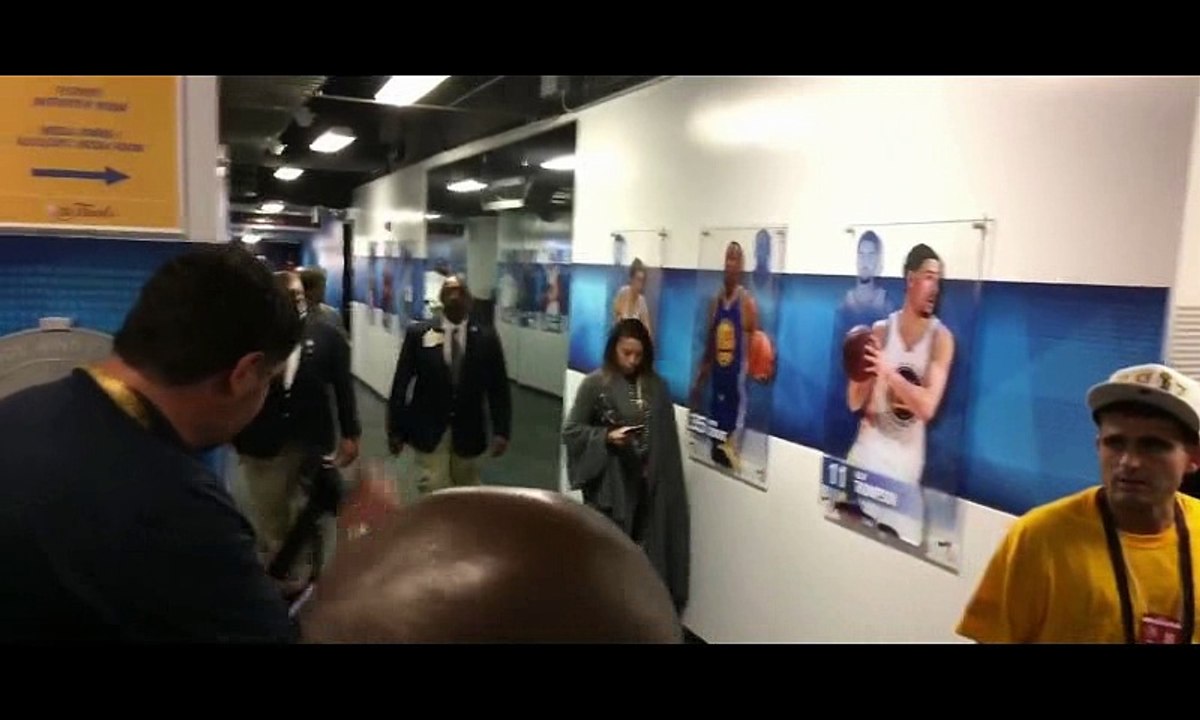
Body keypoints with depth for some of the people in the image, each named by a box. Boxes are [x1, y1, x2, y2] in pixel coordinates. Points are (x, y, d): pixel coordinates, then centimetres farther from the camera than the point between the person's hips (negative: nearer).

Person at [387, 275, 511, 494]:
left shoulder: (486, 338, -2)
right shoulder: (418, 334, -3)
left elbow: (499, 387, 0)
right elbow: (401, 383, 0)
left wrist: (501, 431, -7)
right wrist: (396, 430, -1)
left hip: (468, 431, 1)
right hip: (429, 429, -1)